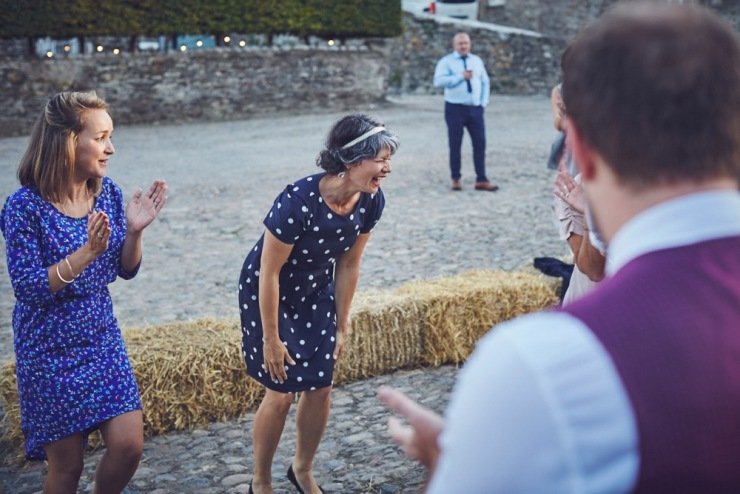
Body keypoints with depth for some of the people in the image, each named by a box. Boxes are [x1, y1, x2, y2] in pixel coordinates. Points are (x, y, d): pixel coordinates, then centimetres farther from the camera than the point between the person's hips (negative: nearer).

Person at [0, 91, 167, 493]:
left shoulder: (107, 192, -3)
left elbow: (125, 271, 5)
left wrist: (134, 231, -14)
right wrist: (86, 253, -30)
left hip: (102, 338, 5)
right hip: (50, 349, -4)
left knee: (128, 445, 0)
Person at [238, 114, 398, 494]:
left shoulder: (371, 201, -17)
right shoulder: (298, 201, -35)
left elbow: (348, 265, -3)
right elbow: (269, 273, -25)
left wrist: (341, 325, 3)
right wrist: (271, 338, -17)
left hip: (315, 294, 5)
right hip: (267, 293, -5)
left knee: (320, 388, 6)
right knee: (282, 392, -2)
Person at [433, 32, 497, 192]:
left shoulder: (477, 61, 12)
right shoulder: (446, 62, -3)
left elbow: (485, 82, 17)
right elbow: (438, 81, -18)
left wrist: (484, 102, 5)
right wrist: (460, 77, -25)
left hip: (475, 108, 4)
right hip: (455, 108, -4)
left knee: (480, 144, 0)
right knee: (455, 145, 3)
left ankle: (481, 180, 4)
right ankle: (456, 179, 15)